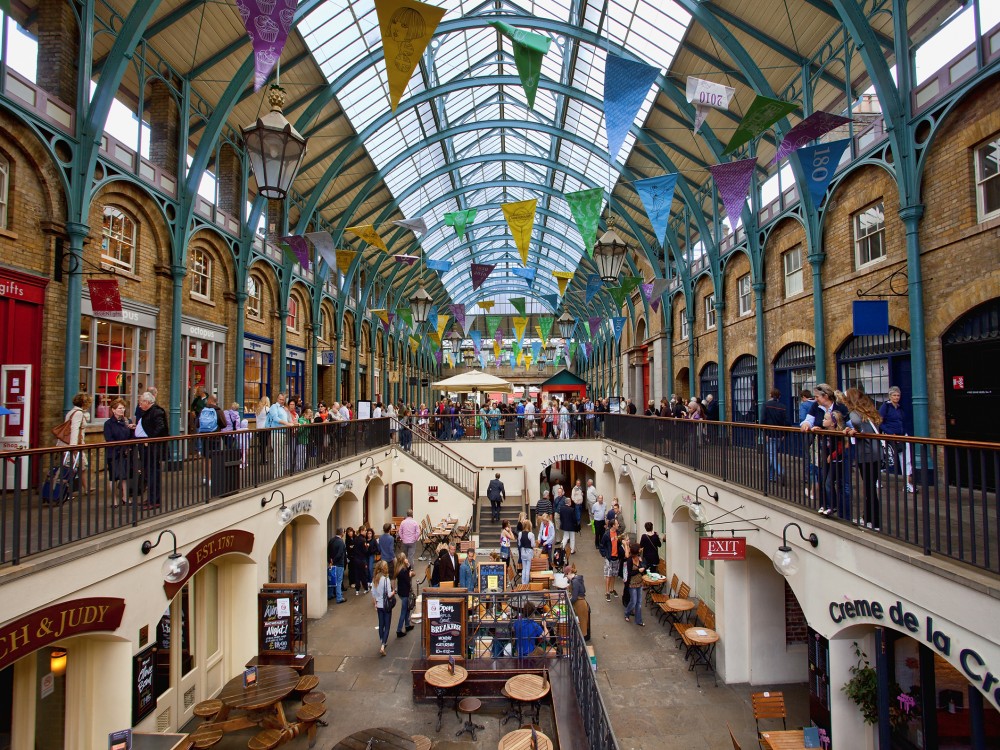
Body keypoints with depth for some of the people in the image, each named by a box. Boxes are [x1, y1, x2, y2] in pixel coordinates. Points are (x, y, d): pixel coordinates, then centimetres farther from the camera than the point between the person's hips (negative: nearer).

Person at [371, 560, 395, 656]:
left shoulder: (375, 579, -3)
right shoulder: (386, 579, -21)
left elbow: (373, 593, 4)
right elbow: (389, 594, -20)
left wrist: (375, 603, 16)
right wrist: (394, 591, 0)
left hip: (379, 605, 5)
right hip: (387, 606, -5)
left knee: (381, 625, 19)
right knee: (387, 626, 3)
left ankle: (382, 643, 33)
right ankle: (382, 646, -6)